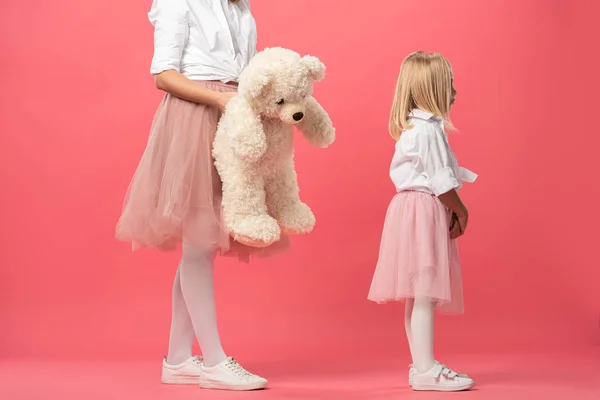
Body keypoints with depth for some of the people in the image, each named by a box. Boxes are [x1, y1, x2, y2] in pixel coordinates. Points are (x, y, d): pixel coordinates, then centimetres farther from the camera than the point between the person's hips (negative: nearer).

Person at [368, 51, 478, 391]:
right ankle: (426, 370, -7)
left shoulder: (414, 126, 18)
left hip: (417, 210, 11)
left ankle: (421, 365, 18)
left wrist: (453, 210, 11)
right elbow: (441, 181, -16)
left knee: (419, 296, 12)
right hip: (425, 213, -11)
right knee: (424, 293, -9)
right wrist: (461, 211, -5)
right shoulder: (429, 129, -15)